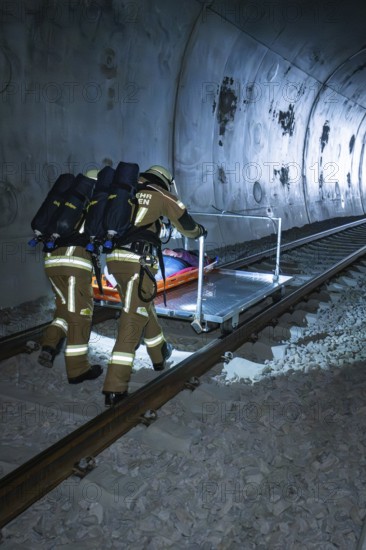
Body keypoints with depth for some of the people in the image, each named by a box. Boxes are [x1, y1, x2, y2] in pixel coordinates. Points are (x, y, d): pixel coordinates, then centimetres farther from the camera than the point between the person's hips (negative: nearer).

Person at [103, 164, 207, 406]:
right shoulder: (162, 196, 8)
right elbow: (187, 225, 16)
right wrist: (200, 231, 37)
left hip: (115, 258, 7)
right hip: (138, 262, -7)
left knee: (144, 306, 25)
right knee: (132, 321, -7)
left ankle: (160, 353, 44)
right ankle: (114, 388, -9)